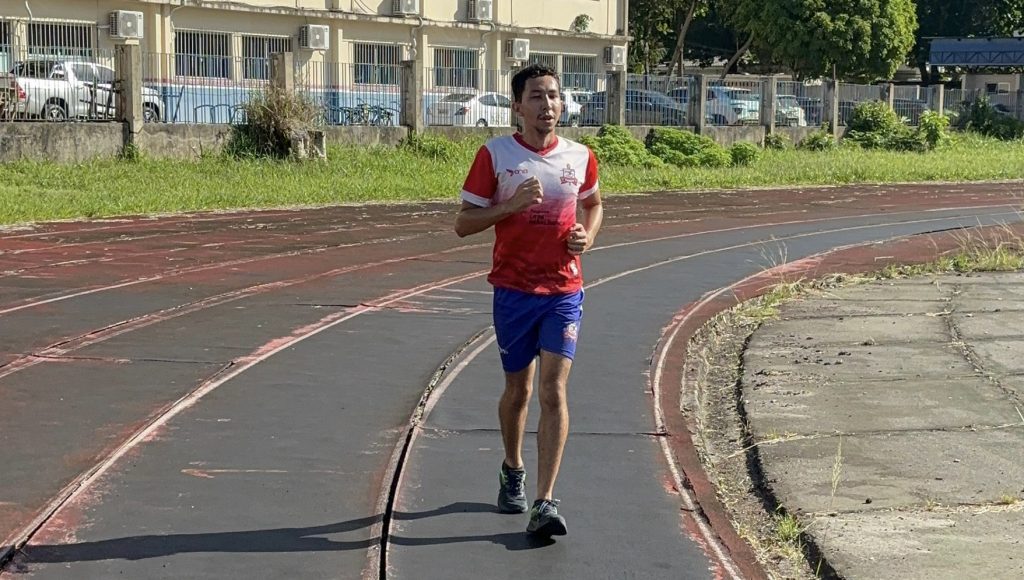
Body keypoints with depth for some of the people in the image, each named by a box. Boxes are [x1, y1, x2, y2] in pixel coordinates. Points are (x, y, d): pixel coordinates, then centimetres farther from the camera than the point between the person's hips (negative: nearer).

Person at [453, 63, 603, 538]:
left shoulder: (580, 157, 2)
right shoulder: (494, 154, -5)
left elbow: (593, 203, 23)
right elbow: (463, 223, -3)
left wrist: (587, 236, 1)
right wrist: (513, 205, -18)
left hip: (564, 291, 0)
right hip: (513, 290, 0)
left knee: (553, 392, -10)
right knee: (517, 389, 13)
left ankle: (545, 503, -12)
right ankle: (512, 471, 40)